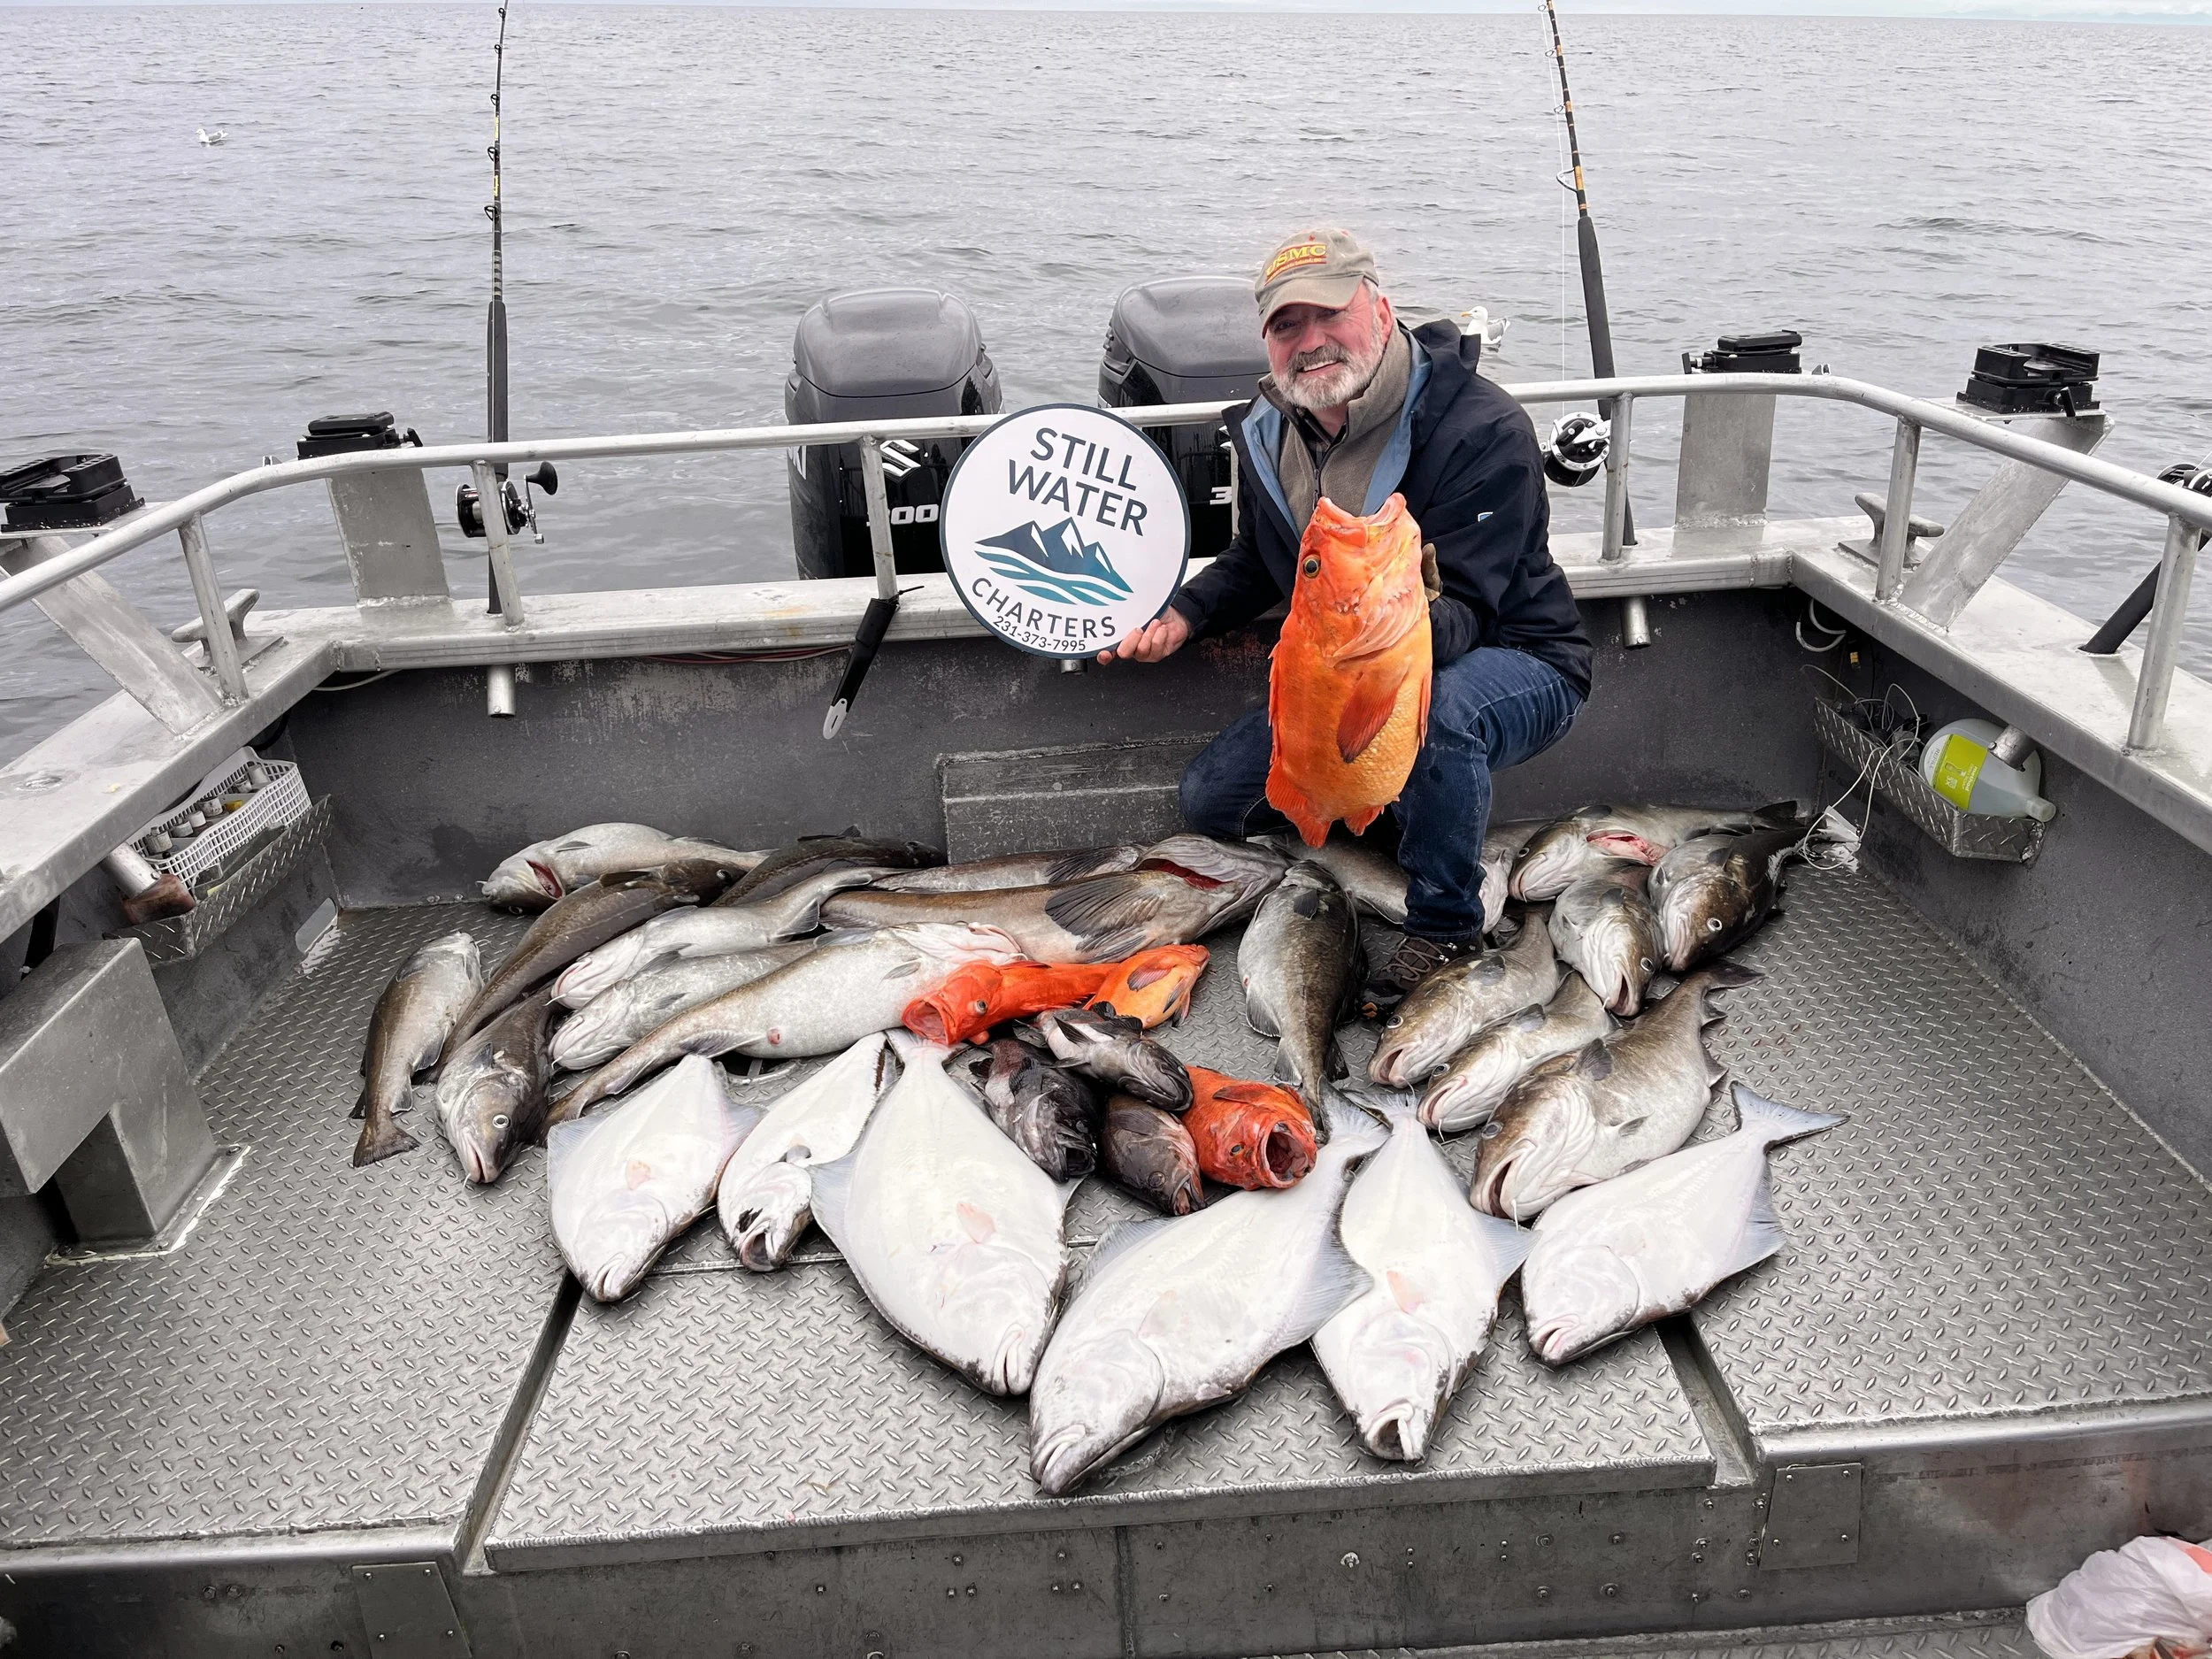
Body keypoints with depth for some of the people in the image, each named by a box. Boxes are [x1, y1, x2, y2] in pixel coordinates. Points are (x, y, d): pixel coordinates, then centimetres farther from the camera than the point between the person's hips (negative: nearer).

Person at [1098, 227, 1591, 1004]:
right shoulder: (1267, 432, -3)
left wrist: (1416, 622, -56)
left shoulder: (1484, 430, -25)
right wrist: (1184, 616, -5)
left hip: (1516, 667, -6)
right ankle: (1400, 808, 17)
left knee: (1440, 707, -43)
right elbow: (1257, 562, 14)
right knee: (1212, 799, -1)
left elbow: (1465, 616, -31)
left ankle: (1444, 926, -16)